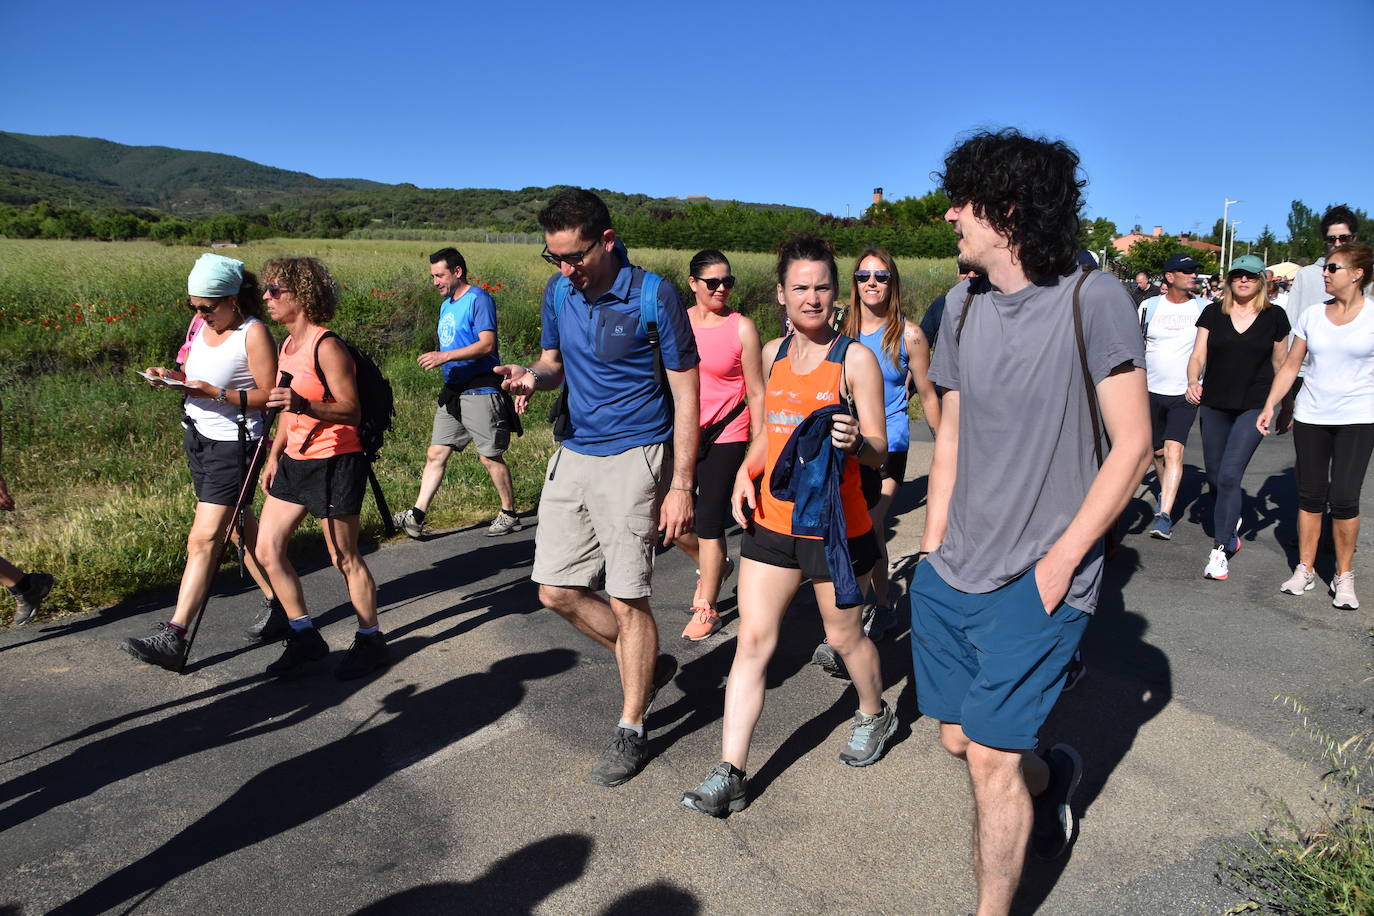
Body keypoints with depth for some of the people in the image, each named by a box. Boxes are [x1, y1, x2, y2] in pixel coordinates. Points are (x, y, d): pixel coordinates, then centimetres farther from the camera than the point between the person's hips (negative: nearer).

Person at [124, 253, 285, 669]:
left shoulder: (253, 333, -14)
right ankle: (275, 603, 29)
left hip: (234, 443, -9)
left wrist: (215, 393, -25)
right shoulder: (202, 326, 10)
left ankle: (173, 638, -10)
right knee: (239, 528, 16)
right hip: (198, 437, 9)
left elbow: (268, 395, -16)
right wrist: (172, 377, -1)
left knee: (203, 539, -10)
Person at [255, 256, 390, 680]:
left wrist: (304, 405, -35)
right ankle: (305, 638, 22)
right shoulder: (288, 345, 12)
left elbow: (351, 411, -20)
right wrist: (274, 455, 20)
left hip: (333, 463, -9)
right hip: (294, 462, 9)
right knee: (267, 550, 8)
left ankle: (371, 641, 19)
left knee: (345, 558, 2)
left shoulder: (327, 347, -16)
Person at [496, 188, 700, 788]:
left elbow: (685, 393, -10)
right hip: (573, 456, 7)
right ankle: (646, 667, 30)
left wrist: (681, 485, -14)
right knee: (557, 589, 8)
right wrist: (534, 375, -9)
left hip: (633, 458, -6)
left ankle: (630, 732, 18)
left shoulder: (652, 295, -13)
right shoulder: (558, 291, 4)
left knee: (627, 601, 0)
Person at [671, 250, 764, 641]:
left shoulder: (742, 327, -5)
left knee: (709, 521, 0)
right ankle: (713, 564, 36)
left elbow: (756, 393, -3)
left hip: (725, 436, -4)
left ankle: (706, 609, 17)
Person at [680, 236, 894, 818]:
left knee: (843, 635, 13)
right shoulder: (774, 353, 8)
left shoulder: (855, 359, -8)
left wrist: (855, 441, -31)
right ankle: (730, 774, 7)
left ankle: (874, 715, 44)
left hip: (833, 525, -4)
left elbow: (878, 452, -8)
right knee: (752, 640, 1)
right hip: (770, 521, 4)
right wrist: (746, 475, 2)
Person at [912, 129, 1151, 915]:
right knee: (958, 738, 16)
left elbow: (1132, 447, -10)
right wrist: (934, 545, 7)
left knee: (991, 758, -1)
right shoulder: (963, 305, 5)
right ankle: (1051, 774, 48)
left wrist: (1058, 562, -13)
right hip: (952, 576, 6)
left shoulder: (1093, 299, -12)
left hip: (1039, 582, -6)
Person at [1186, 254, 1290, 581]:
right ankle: (1232, 523, 40)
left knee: (1230, 474, -15)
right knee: (1215, 476, 11)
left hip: (1254, 407, -3)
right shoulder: (1213, 313, 3)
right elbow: (1198, 354, -1)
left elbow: (1281, 363, 10)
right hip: (1214, 406, 3)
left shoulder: (1275, 317, 2)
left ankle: (1220, 550, -10)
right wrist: (1193, 381, -20)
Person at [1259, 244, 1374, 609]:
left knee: (1344, 497, -7)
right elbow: (1291, 366, 10)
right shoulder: (1312, 315, 5)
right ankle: (1304, 570, 18)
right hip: (1311, 416, 3)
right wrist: (1270, 406, 4)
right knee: (1310, 495, 7)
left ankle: (1344, 576, 9)